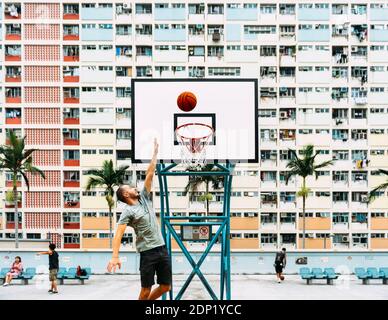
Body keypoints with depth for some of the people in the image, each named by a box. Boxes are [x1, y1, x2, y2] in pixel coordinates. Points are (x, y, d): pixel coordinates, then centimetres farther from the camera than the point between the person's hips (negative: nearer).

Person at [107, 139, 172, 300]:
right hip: (148, 252, -7)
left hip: (162, 248, 7)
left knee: (166, 286, 9)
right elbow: (118, 235, -16)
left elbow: (149, 174, 13)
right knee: (146, 290, -3)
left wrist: (155, 153, 10)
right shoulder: (128, 211, -6)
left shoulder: (144, 198, 14)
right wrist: (115, 257, -29)